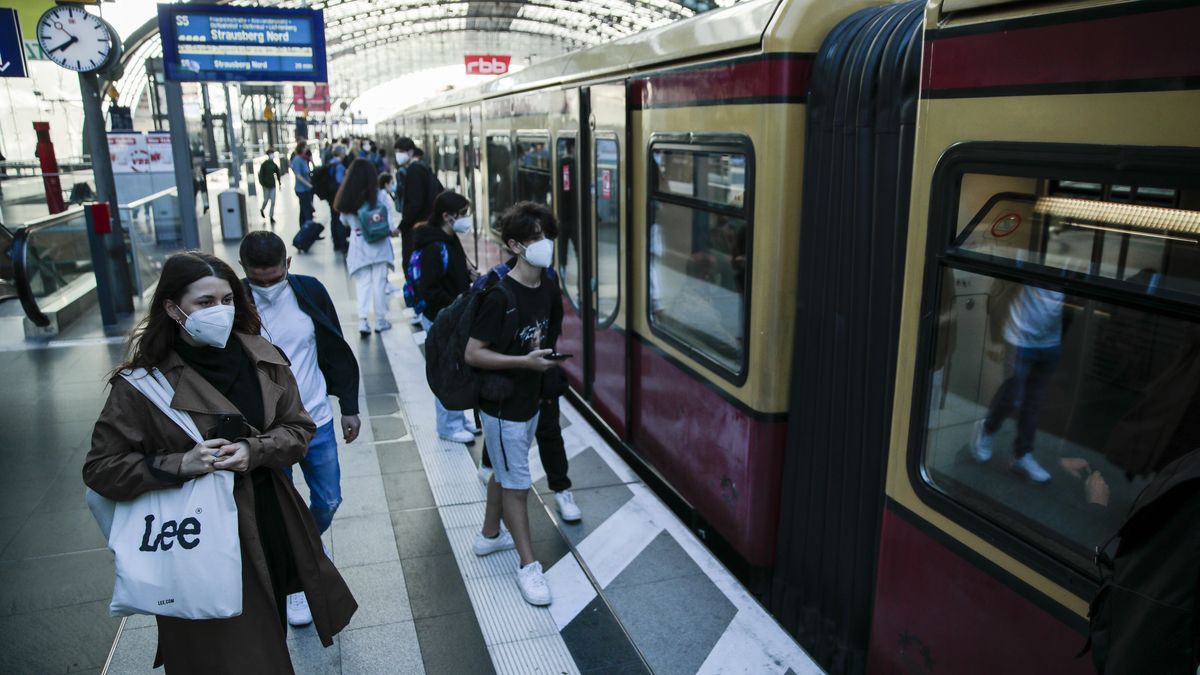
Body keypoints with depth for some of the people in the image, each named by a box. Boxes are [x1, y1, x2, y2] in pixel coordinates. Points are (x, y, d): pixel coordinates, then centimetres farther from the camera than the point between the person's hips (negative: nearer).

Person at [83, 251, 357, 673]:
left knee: (269, 640, 18)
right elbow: (100, 468, -7)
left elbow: (299, 428, 2)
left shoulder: (260, 357, -2)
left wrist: (254, 450, -17)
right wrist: (180, 464, -22)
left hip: (271, 530, 4)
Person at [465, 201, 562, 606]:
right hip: (502, 406, -8)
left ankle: (489, 536, 44)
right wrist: (525, 361, -27)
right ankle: (528, 565, 17)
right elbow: (472, 354, -24)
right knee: (517, 485, 3)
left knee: (505, 473, 24)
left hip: (530, 398, 8)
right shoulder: (500, 296, -25)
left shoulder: (549, 288, -1)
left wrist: (546, 353, 1)